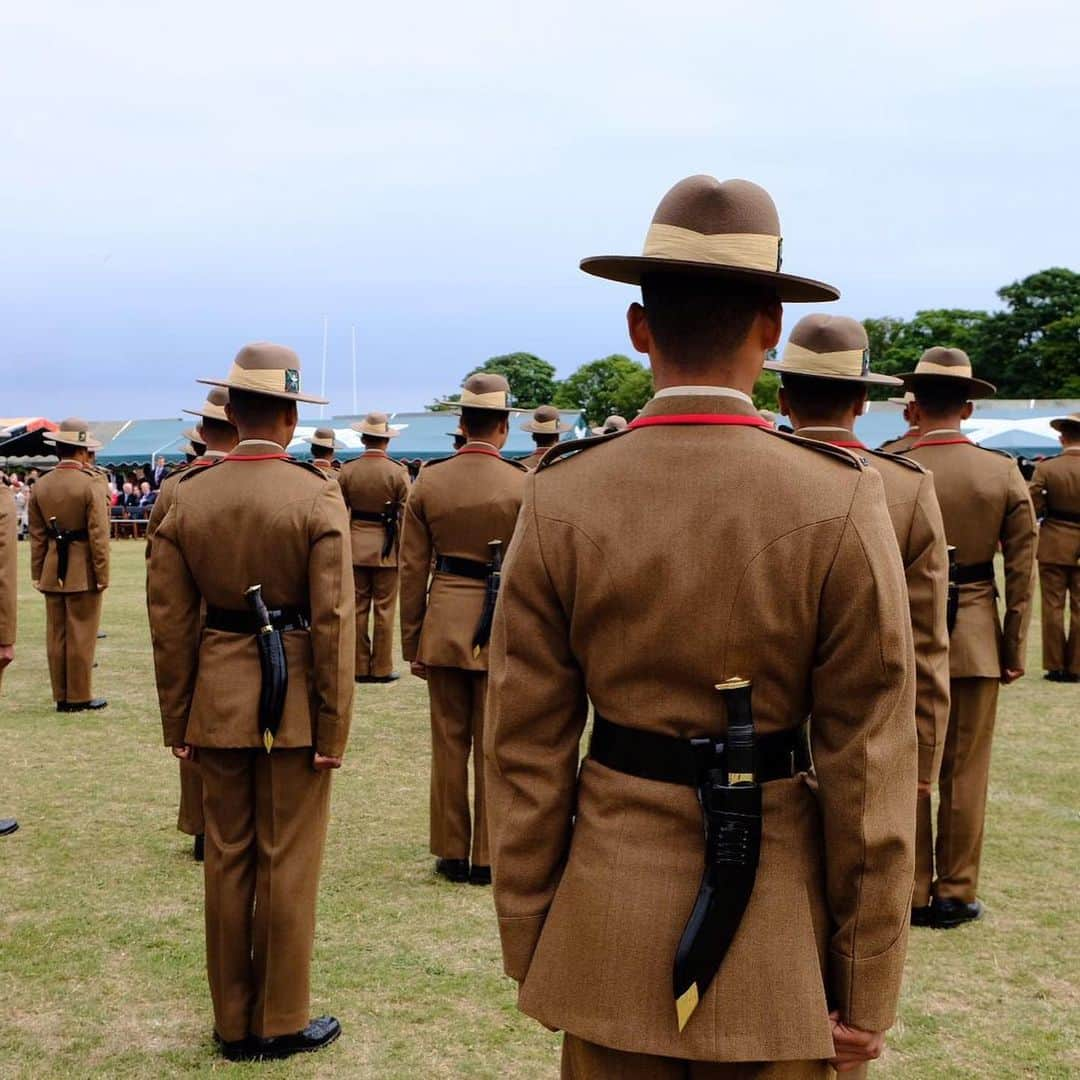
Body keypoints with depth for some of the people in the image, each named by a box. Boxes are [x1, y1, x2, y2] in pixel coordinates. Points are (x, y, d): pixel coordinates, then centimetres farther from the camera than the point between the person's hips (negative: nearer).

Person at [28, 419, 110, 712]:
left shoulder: (41, 486, 3)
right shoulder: (90, 484, -13)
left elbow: (37, 535, 7)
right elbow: (98, 535, -14)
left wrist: (37, 573, 13)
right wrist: (102, 575, -8)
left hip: (52, 572, 5)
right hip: (83, 572, -5)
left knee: (56, 636, 10)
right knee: (81, 636, 2)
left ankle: (61, 697, 16)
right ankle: (79, 697, 7)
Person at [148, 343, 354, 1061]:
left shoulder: (187, 497, -1)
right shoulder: (318, 496, -11)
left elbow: (171, 622, 0)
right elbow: (333, 622, -14)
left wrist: (177, 722, 9)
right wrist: (334, 728, -7)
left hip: (219, 698, 4)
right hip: (294, 702, -3)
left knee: (228, 859, 13)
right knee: (289, 862, 7)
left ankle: (234, 1022, 24)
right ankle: (282, 1022, 18)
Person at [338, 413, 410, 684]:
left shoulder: (347, 470, -1)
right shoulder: (398, 472, -8)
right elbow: (405, 515, -7)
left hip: (355, 545, 2)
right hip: (387, 547, -2)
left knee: (357, 608, 8)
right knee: (384, 609, 3)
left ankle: (360, 667, 12)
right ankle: (381, 669, 7)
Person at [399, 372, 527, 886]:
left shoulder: (428, 482, -1)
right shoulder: (522, 486, -8)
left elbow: (412, 570, 1)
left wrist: (411, 644, 9)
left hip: (444, 627, 2)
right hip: (501, 630, -2)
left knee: (448, 742, 11)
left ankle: (451, 853, 19)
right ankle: (487, 858, 14)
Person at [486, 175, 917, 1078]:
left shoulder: (561, 499, -8)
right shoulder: (841, 503, -13)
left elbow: (527, 749, -5)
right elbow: (869, 771, -11)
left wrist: (528, 948, 7)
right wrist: (868, 990, -1)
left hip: (609, 925, 2)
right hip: (776, 927, -1)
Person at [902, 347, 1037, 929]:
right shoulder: (1004, 473, -3)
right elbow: (1021, 570, -2)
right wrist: (1014, 648, 6)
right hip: (977, 641, 1)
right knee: (965, 772, 10)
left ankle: (912, 891, 18)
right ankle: (955, 895, 18)